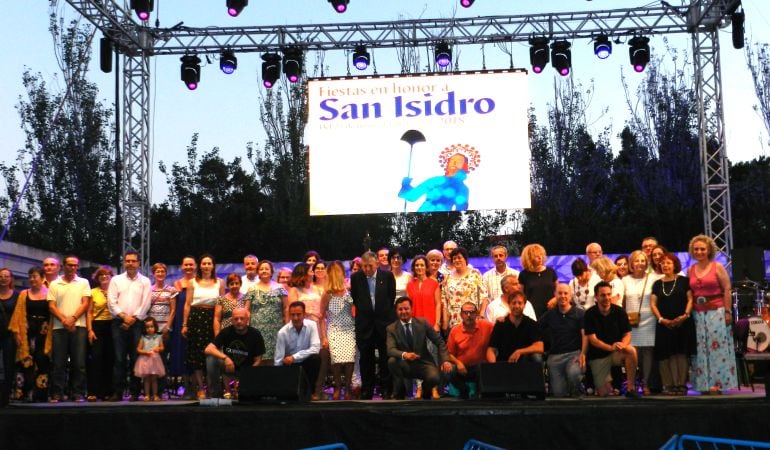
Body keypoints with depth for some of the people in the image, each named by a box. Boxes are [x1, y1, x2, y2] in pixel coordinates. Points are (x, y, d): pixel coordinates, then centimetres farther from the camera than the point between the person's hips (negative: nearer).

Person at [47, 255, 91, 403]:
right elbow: (51, 306, 4)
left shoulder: (83, 283, 10)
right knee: (58, 363, 0)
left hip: (78, 327, -1)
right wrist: (64, 320, -10)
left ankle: (78, 393, 1)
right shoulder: (54, 284, 12)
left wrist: (73, 319, -11)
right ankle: (56, 394, 4)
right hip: (59, 327, 1)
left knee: (79, 362, -3)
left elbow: (85, 304, 2)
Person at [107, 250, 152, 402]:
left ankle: (134, 392, 3)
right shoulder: (116, 280, 12)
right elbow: (112, 302, 3)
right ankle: (118, 392, 0)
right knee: (119, 358, -2)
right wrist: (124, 316, -8)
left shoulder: (145, 281, 9)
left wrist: (133, 318, -8)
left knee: (136, 358, -1)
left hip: (137, 323, -1)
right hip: (119, 323, 1)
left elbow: (145, 304, 1)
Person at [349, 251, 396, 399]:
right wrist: (362, 313, 7)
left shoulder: (387, 276, -2)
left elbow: (392, 297, 5)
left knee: (385, 358, 3)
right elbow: (354, 299, 8)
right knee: (366, 359, 6)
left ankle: (386, 391, 9)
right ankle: (366, 392, 13)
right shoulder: (356, 277, 0)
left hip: (384, 321, -1)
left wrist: (385, 313, 6)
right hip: (364, 324, 1)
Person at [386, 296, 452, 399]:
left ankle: (426, 391, 9)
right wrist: (404, 354, -40)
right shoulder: (391, 329, -3)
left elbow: (439, 342, 2)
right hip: (405, 365, 0)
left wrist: (445, 360, -14)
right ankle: (399, 393, -6)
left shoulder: (422, 323, 0)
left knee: (435, 378, -31)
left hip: (423, 363, 0)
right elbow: (390, 350, -18)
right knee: (392, 361, -31)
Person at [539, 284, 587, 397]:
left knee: (573, 373, -35)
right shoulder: (549, 315, 14)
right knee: (558, 394, -7)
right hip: (554, 356, 3)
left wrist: (582, 354, -21)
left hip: (574, 353, -3)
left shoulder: (580, 314, 4)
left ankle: (576, 396, -5)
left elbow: (585, 335, -6)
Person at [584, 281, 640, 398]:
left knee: (631, 350, -33)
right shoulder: (590, 314, -11)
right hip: (598, 356, -1)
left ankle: (631, 388, -22)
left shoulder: (619, 312, -6)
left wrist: (622, 344, -30)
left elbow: (627, 334, -6)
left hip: (617, 353, 1)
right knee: (604, 393, -6)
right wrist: (611, 347, -33)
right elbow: (593, 340, -16)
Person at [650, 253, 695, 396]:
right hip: (664, 324, 2)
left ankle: (681, 384, -1)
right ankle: (668, 385, 1)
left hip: (683, 323, -2)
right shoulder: (657, 284, 12)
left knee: (681, 354, -4)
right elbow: (653, 304, 8)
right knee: (665, 354, -2)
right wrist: (661, 319, -7)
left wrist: (685, 315, -14)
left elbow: (690, 299, 0)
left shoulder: (683, 281, 5)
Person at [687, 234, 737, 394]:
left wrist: (728, 311, -9)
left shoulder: (717, 267, -1)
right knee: (701, 350, 4)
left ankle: (717, 382, -1)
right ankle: (704, 384, 8)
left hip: (717, 313, -4)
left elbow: (727, 290, -4)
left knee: (717, 348, -4)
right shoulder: (690, 270, 10)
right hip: (698, 314, 4)